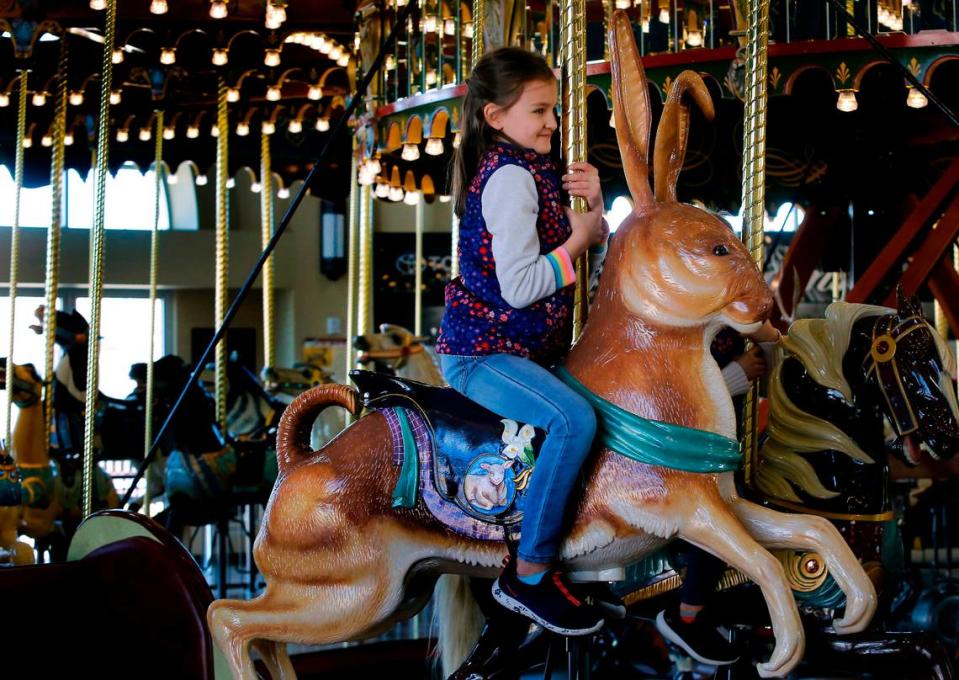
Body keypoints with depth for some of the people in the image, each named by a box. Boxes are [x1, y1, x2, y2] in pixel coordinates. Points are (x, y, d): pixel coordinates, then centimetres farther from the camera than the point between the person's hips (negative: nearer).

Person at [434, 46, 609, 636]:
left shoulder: (534, 172, 15)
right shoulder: (509, 177, -15)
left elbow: (594, 260, 17)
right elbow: (519, 287, -24)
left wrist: (593, 207, -2)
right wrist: (577, 239, -12)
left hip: (523, 348, 10)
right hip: (481, 354, -10)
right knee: (575, 419, -29)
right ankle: (529, 575, -22)